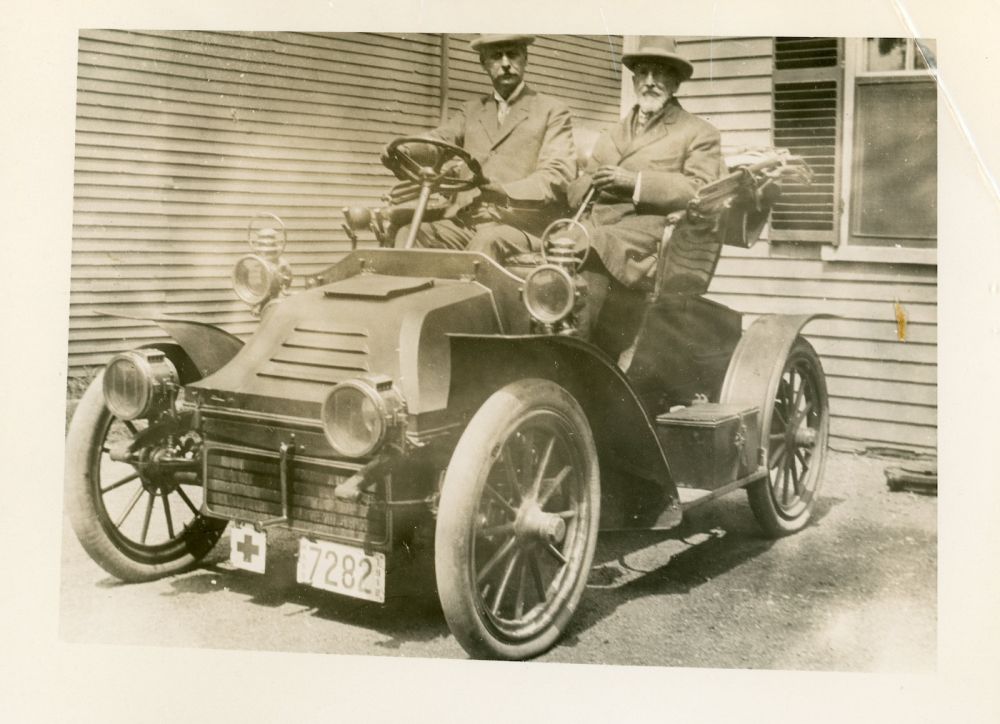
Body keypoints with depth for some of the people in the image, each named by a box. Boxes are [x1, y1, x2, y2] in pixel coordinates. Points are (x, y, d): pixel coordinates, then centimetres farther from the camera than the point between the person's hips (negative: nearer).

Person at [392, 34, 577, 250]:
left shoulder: (552, 111, 11)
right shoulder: (472, 110, 27)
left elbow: (558, 176, -3)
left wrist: (501, 189, -22)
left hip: (518, 225, -4)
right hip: (464, 222, 4)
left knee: (487, 243, -36)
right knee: (409, 234, -23)